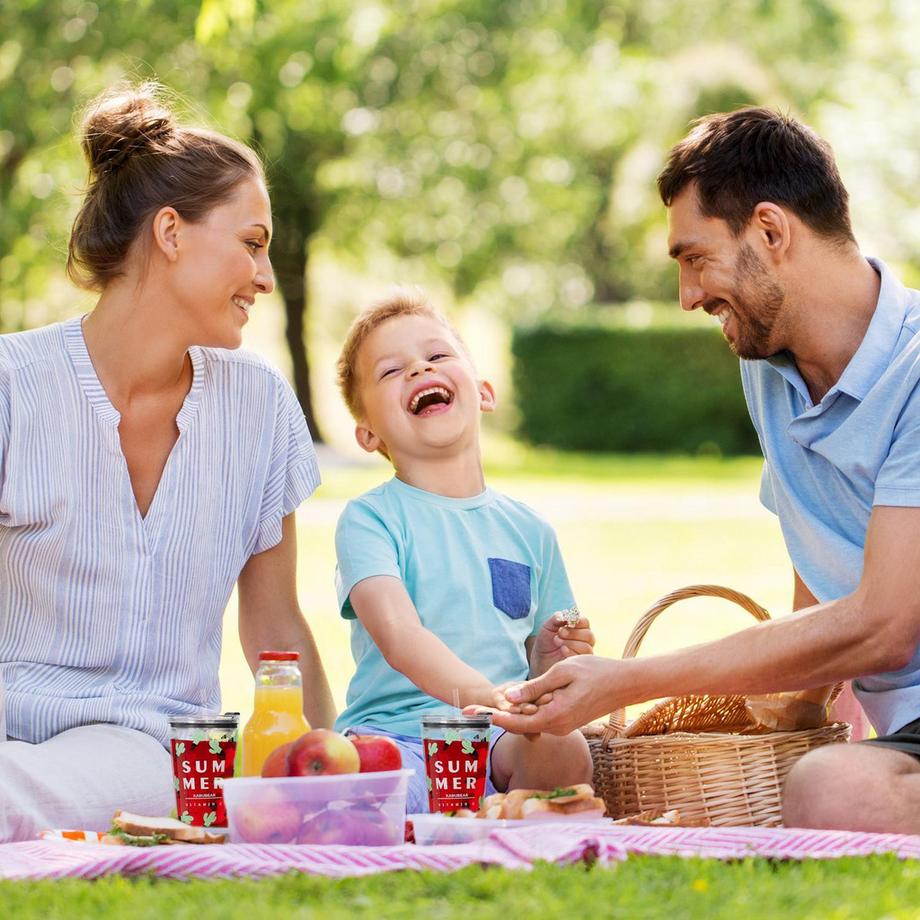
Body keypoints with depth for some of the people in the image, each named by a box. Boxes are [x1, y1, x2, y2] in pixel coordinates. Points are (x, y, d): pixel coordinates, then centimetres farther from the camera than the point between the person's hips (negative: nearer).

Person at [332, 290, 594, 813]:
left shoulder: (530, 531, 17)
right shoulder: (369, 518, 2)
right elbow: (398, 632, -17)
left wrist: (553, 656, 2)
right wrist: (475, 692, -35)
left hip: (500, 741, 4)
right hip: (393, 729, -3)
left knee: (564, 750, -31)